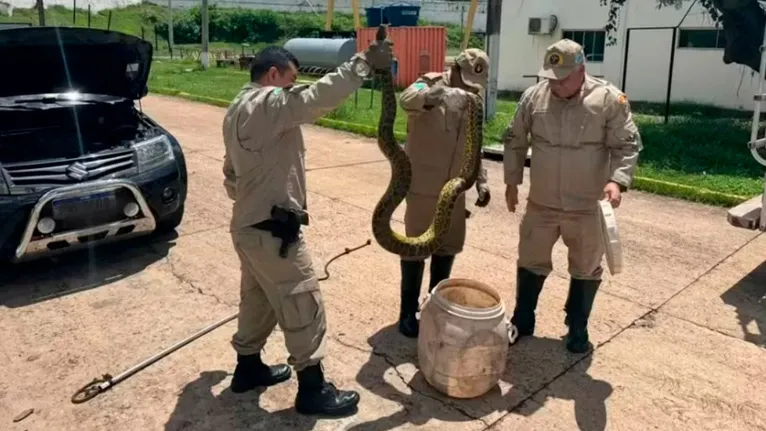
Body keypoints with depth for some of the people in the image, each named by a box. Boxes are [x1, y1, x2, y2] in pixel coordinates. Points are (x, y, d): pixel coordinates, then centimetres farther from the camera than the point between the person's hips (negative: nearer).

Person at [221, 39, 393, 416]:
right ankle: (312, 388, 10)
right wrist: (363, 62, -27)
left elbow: (231, 172, 21)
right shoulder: (269, 103, -16)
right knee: (303, 304, -1)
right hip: (272, 228, -10)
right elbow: (317, 98, -31)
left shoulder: (237, 110, 16)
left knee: (258, 299, 22)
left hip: (248, 223, 11)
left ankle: (248, 366, 37)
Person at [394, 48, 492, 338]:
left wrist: (481, 181, 10)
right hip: (422, 186, -6)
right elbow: (407, 100, -36)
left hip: (454, 189, 6)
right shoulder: (430, 84, -11)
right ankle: (408, 312, 16)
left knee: (447, 247, 13)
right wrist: (440, 94, -53)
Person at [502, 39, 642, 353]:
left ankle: (577, 328, 32)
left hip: (587, 206, -2)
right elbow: (514, 141, 6)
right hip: (541, 203, 2)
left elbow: (627, 146, -8)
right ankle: (522, 321, 32)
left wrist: (617, 180, -24)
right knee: (531, 262, 14)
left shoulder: (609, 99, -11)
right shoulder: (533, 96, -4)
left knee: (585, 269, 12)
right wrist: (512, 181, 5)